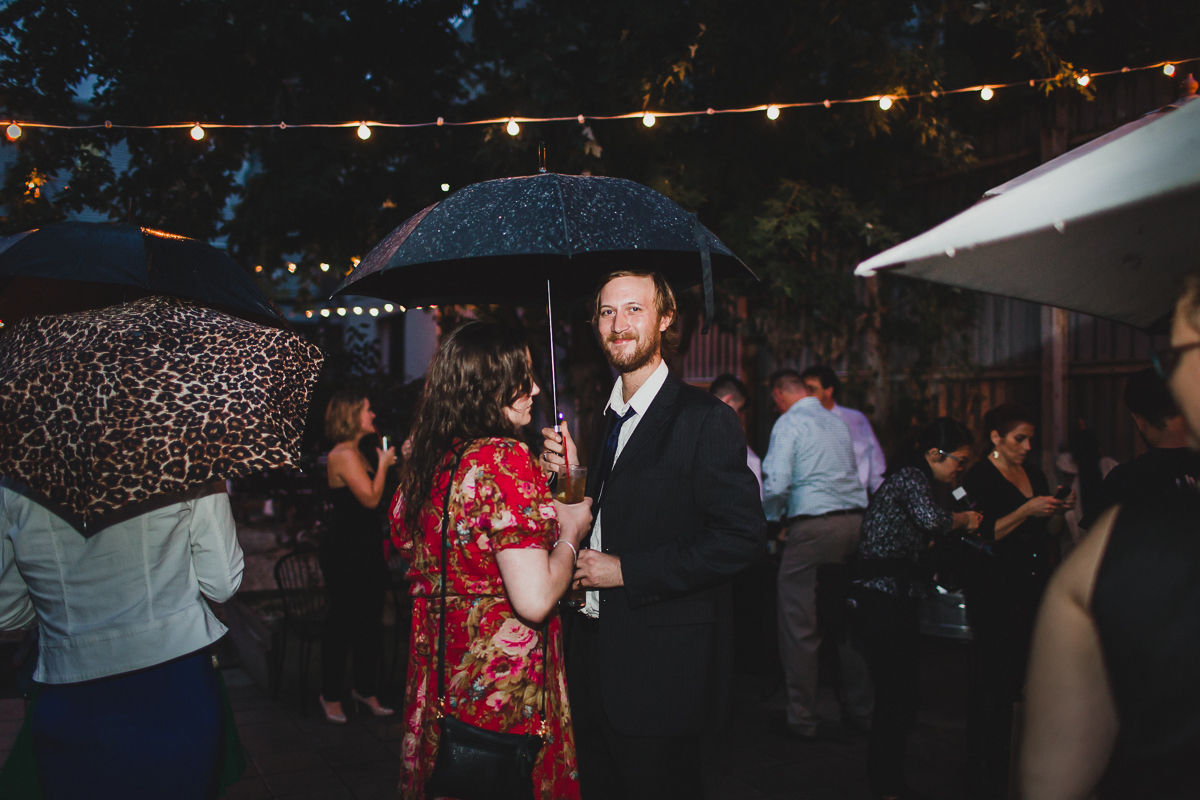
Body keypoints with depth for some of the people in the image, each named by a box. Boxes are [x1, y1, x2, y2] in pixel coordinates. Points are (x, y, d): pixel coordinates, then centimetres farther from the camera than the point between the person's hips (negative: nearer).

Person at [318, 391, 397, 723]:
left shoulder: (356, 453, 14)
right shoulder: (344, 455, -16)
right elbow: (371, 498, -19)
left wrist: (386, 464, 12)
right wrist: (383, 463, -10)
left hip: (365, 549, 10)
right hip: (344, 551, -10)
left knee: (370, 620, 13)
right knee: (342, 623, 1)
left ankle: (365, 689, 25)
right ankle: (331, 695, 16)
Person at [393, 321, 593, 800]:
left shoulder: (425, 461, 3)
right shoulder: (504, 458, -20)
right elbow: (534, 599, -26)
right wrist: (570, 533, -7)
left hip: (438, 682, 8)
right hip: (507, 691, -8)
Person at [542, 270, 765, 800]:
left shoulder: (705, 421, -13)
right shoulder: (608, 419, 13)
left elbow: (742, 538, -19)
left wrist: (626, 570, -19)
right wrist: (567, 470, -2)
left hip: (661, 671, -7)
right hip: (596, 664, 8)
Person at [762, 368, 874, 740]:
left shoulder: (789, 423, -6)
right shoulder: (837, 422, 16)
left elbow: (776, 483, -17)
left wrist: (776, 515, 4)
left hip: (814, 527, -7)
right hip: (855, 520, 7)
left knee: (799, 625, 2)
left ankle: (802, 719, 8)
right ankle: (860, 711, 24)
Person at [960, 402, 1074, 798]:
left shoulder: (1033, 472, 15)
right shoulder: (979, 477, -6)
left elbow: (1048, 532, 18)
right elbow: (983, 534, -15)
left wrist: (1059, 510, -1)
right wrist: (1027, 510, -19)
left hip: (1032, 589, 7)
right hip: (993, 591, -6)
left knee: (1019, 675, 4)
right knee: (995, 679, -6)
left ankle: (1004, 763, 17)